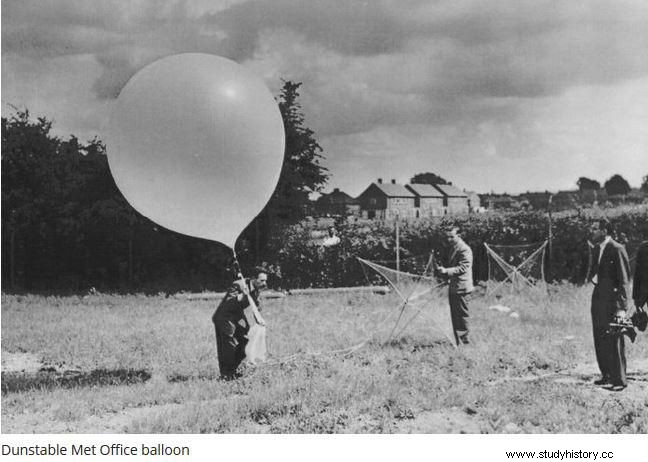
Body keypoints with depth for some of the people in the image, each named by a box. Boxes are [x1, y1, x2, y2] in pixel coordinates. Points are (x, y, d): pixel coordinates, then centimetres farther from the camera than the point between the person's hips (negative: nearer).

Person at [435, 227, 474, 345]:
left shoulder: (464, 249, -13)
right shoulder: (453, 248, 17)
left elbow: (463, 267, -20)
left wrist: (446, 271, -26)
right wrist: (443, 270, 14)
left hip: (461, 287, -10)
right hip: (453, 287, 10)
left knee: (461, 314, -6)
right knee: (455, 315, 12)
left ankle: (464, 341, 0)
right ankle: (458, 341, 17)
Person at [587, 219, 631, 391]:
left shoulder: (617, 249, -13)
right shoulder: (597, 248, 13)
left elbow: (624, 280, -14)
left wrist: (622, 308, -18)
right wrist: (592, 276, 1)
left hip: (612, 301, -8)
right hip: (598, 299, 8)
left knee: (614, 341, -4)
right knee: (600, 340, 13)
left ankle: (619, 380, 4)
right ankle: (607, 375, 24)